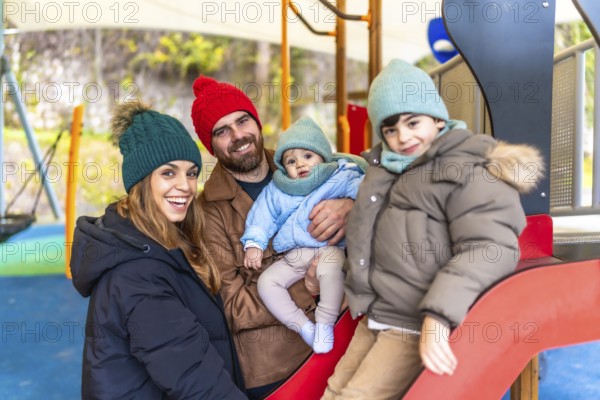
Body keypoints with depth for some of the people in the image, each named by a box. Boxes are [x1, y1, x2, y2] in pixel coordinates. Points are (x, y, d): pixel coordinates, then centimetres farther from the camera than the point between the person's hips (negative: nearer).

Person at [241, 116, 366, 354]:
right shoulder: (276, 191, 12)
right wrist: (253, 244, -1)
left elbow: (357, 184, -13)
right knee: (266, 282, -9)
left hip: (328, 247, -5)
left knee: (331, 270, -36)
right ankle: (302, 325, -3)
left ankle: (325, 322, -17)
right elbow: (263, 216, 10)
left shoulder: (339, 178, 2)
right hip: (294, 253, 5)